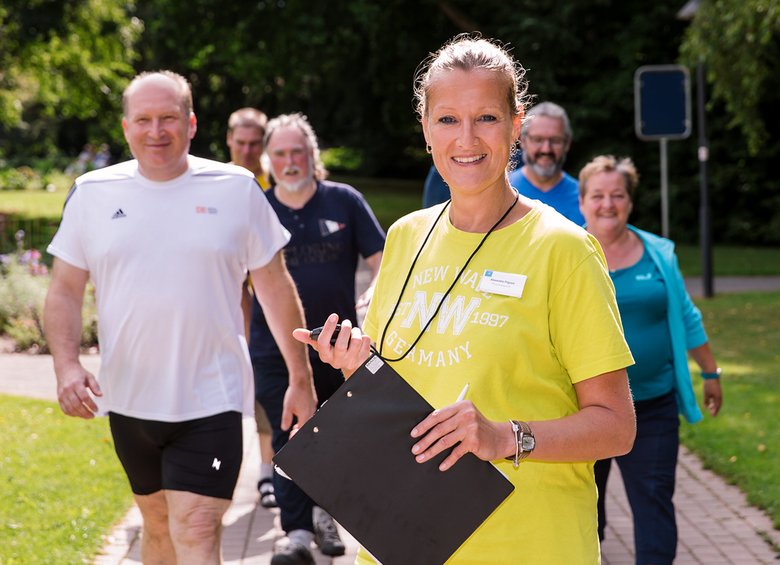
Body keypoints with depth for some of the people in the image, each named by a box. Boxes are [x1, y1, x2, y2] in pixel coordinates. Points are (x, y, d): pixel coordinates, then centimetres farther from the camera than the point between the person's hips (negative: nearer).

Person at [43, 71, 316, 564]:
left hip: (211, 399, -3)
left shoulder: (237, 189, -1)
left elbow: (276, 288, 4)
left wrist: (301, 380, 5)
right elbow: (65, 290, 6)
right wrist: (67, 364, -11)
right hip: (129, 399, 3)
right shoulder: (93, 193, 3)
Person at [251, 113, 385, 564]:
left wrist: (375, 293, -20)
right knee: (288, 437, -6)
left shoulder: (345, 201, 0)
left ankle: (325, 512, 33)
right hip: (275, 349, -1)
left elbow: (382, 258, 0)